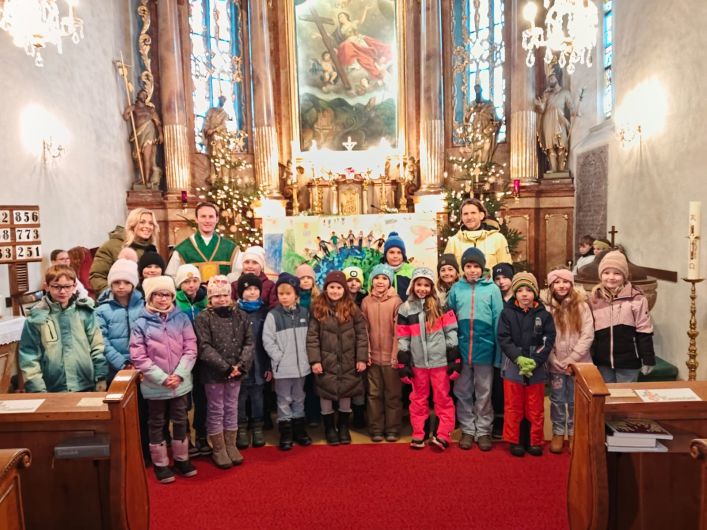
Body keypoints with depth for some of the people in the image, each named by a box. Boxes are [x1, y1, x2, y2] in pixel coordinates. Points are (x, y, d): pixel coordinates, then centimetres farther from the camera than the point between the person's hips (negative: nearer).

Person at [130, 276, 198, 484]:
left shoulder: (182, 319, -1)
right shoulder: (141, 324, -7)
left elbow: (190, 350, -3)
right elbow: (139, 358, -11)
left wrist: (179, 375, -15)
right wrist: (163, 378, -16)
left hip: (180, 383, 2)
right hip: (155, 386, -2)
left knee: (180, 422, 15)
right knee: (157, 424, 13)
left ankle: (181, 459, 32)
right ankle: (160, 464, 28)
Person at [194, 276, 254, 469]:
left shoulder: (240, 316, 3)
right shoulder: (203, 318, -8)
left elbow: (249, 343, 1)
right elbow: (204, 348, -15)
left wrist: (241, 365, -13)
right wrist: (226, 367, -19)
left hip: (236, 372, 4)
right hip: (213, 373, -3)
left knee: (232, 409, 14)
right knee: (216, 411, 8)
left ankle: (231, 446, 27)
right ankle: (218, 450, 21)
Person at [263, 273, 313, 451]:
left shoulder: (304, 313, 2)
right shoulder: (273, 315, -8)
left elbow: (310, 337, 9)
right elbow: (267, 341, -9)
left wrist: (306, 356, 2)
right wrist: (280, 358, -13)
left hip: (301, 365, 3)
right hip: (282, 366, -3)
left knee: (299, 398, 17)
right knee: (284, 400, 7)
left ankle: (299, 429, 30)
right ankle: (286, 432, 19)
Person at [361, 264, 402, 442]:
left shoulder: (396, 301, -6)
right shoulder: (366, 301, 3)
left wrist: (396, 354, -10)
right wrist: (365, 352, -3)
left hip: (391, 356, -2)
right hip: (372, 356, 2)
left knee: (393, 394, 8)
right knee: (374, 394, 10)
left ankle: (392, 429, 20)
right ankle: (376, 429, 21)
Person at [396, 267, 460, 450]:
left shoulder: (441, 305, -2)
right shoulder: (405, 308, 3)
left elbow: (451, 333, -3)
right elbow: (403, 339, 4)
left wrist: (455, 360, -7)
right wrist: (403, 365, 1)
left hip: (440, 361, -2)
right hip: (417, 362, 2)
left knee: (443, 399, 6)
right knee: (418, 399, 12)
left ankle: (443, 435, 14)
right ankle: (418, 435, 22)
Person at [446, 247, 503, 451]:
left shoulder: (492, 288, -3)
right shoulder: (456, 288, 2)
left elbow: (498, 321, -3)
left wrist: (498, 352, -6)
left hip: (484, 348, -2)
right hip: (461, 349, 2)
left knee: (484, 393, 11)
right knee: (463, 392, 12)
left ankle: (483, 431, 23)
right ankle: (467, 430, 26)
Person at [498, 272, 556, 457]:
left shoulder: (544, 315, -2)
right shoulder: (507, 313, -4)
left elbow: (549, 341, -5)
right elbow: (503, 339, -8)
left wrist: (535, 361, -16)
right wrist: (519, 359, -19)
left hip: (536, 368, 1)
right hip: (513, 367, -1)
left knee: (536, 408, 12)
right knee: (513, 407, 10)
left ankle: (536, 441, 26)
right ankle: (513, 441, 23)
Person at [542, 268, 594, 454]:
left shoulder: (581, 306, -5)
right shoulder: (545, 307, -4)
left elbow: (587, 336, -8)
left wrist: (571, 360, -13)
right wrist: (555, 361, -9)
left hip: (578, 363, 0)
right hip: (555, 364, 0)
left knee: (575, 401, 9)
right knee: (557, 400, 10)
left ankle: (574, 434, 26)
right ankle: (558, 433, 26)